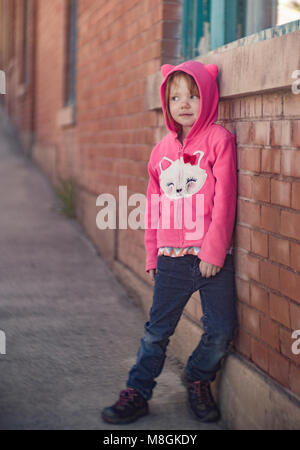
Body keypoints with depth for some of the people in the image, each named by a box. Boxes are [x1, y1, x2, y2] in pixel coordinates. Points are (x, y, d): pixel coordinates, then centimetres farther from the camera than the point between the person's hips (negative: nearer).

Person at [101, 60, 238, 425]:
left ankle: (198, 379, 28)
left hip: (212, 257, -3)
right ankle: (137, 392, 22)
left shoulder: (219, 139, -4)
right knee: (157, 330, 9)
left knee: (222, 330, 2)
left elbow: (224, 198, -9)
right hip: (172, 261, 3)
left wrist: (213, 252, -12)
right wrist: (152, 254, 14)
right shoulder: (162, 150, 10)